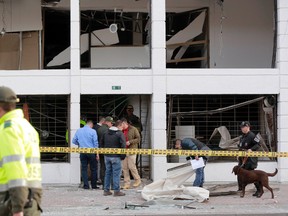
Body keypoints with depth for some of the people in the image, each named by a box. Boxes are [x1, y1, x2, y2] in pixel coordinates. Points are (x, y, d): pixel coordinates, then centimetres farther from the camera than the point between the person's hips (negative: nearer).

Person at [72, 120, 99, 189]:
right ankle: (94, 185, 9)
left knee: (84, 169, 6)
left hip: (82, 152, 3)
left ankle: (86, 185, 2)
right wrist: (97, 153, -1)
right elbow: (95, 143, -6)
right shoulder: (92, 131, -5)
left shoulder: (78, 131, 5)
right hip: (91, 152, -3)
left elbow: (74, 141, 7)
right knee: (93, 169, 7)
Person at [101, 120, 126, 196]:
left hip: (107, 156, 6)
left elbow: (102, 143, 15)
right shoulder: (120, 134, -11)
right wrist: (122, 156, -6)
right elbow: (123, 145, -16)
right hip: (116, 156, -6)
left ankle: (106, 190, 16)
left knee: (108, 173, 14)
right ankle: (116, 191, 0)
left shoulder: (106, 133, 10)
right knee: (116, 173, -1)